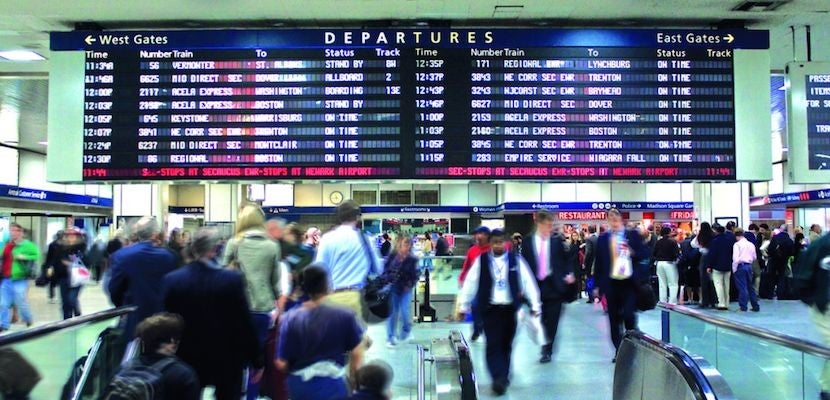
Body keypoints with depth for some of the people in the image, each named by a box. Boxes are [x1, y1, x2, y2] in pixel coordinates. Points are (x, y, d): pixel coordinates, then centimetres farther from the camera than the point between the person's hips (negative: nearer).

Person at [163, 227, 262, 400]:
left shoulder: (172, 279, -9)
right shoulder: (233, 279, -17)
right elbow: (245, 323, -13)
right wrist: (257, 361, -2)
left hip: (187, 360, 2)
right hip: (228, 361, -2)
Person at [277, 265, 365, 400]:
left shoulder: (291, 318, -11)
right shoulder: (345, 316, -13)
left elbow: (282, 363, -7)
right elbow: (356, 354, -6)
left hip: (300, 387, 2)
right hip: (332, 387, -2)